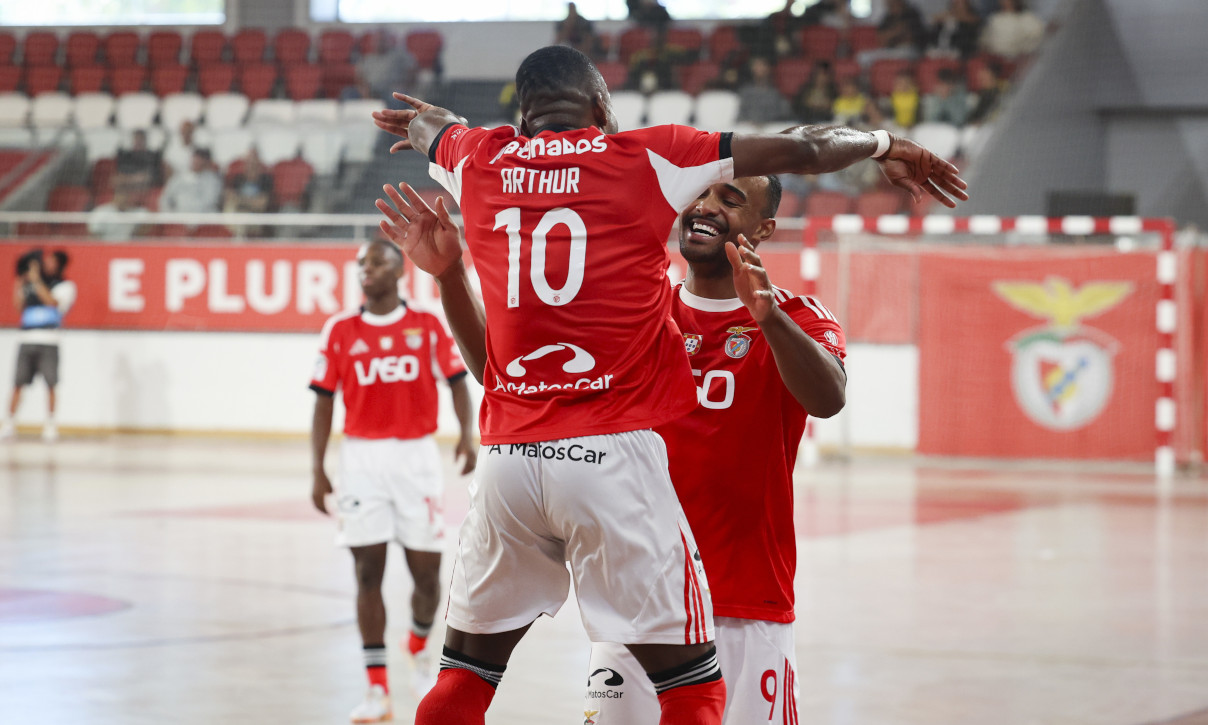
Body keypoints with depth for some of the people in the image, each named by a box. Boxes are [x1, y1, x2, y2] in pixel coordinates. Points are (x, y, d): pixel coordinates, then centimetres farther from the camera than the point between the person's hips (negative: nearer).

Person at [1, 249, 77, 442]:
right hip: (27, 339, 3)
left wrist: (37, 281, -13)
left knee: (50, 384, -5)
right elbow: (18, 305, 10)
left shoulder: (65, 286, 6)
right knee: (18, 384, -1)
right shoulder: (29, 285, 18)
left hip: (48, 341, -3)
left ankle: (50, 426, 3)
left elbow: (52, 301, -12)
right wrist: (20, 284, 2)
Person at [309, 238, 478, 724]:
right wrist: (318, 470, 2)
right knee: (368, 572, -5)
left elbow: (457, 382, 1)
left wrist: (467, 434, -17)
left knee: (427, 573, 2)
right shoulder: (341, 331, 5)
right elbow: (324, 402, 7)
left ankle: (420, 647, 34)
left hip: (415, 455, 0)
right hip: (361, 459, 0)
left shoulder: (427, 327, 3)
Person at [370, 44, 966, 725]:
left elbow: (428, 125, 37)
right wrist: (884, 144, 25)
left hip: (508, 457, 4)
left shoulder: (480, 160, 12)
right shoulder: (644, 157, 3)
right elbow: (804, 149, 5)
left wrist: (424, 123, 61)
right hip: (614, 452, -4)